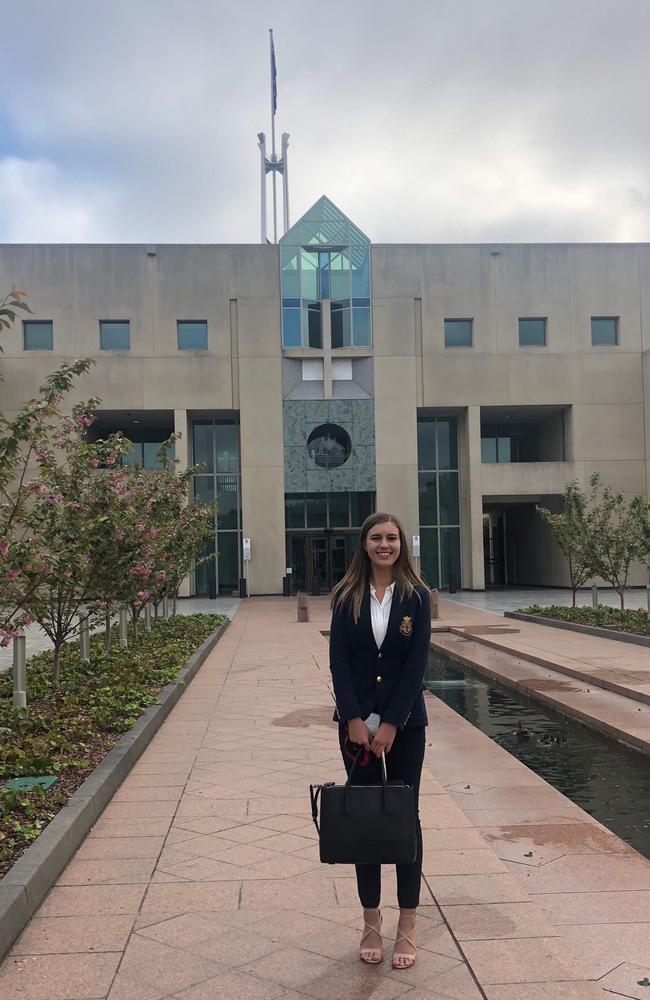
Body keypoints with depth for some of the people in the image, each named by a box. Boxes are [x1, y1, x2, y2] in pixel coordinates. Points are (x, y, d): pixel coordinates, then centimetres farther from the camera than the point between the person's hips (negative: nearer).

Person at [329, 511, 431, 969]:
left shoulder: (416, 596, -3)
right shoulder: (347, 597, 1)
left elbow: (416, 663, -7)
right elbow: (338, 660, -3)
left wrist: (390, 725, -12)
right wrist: (355, 720, -11)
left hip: (405, 723, -1)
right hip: (357, 723, 1)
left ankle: (408, 926, 17)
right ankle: (372, 921, 21)